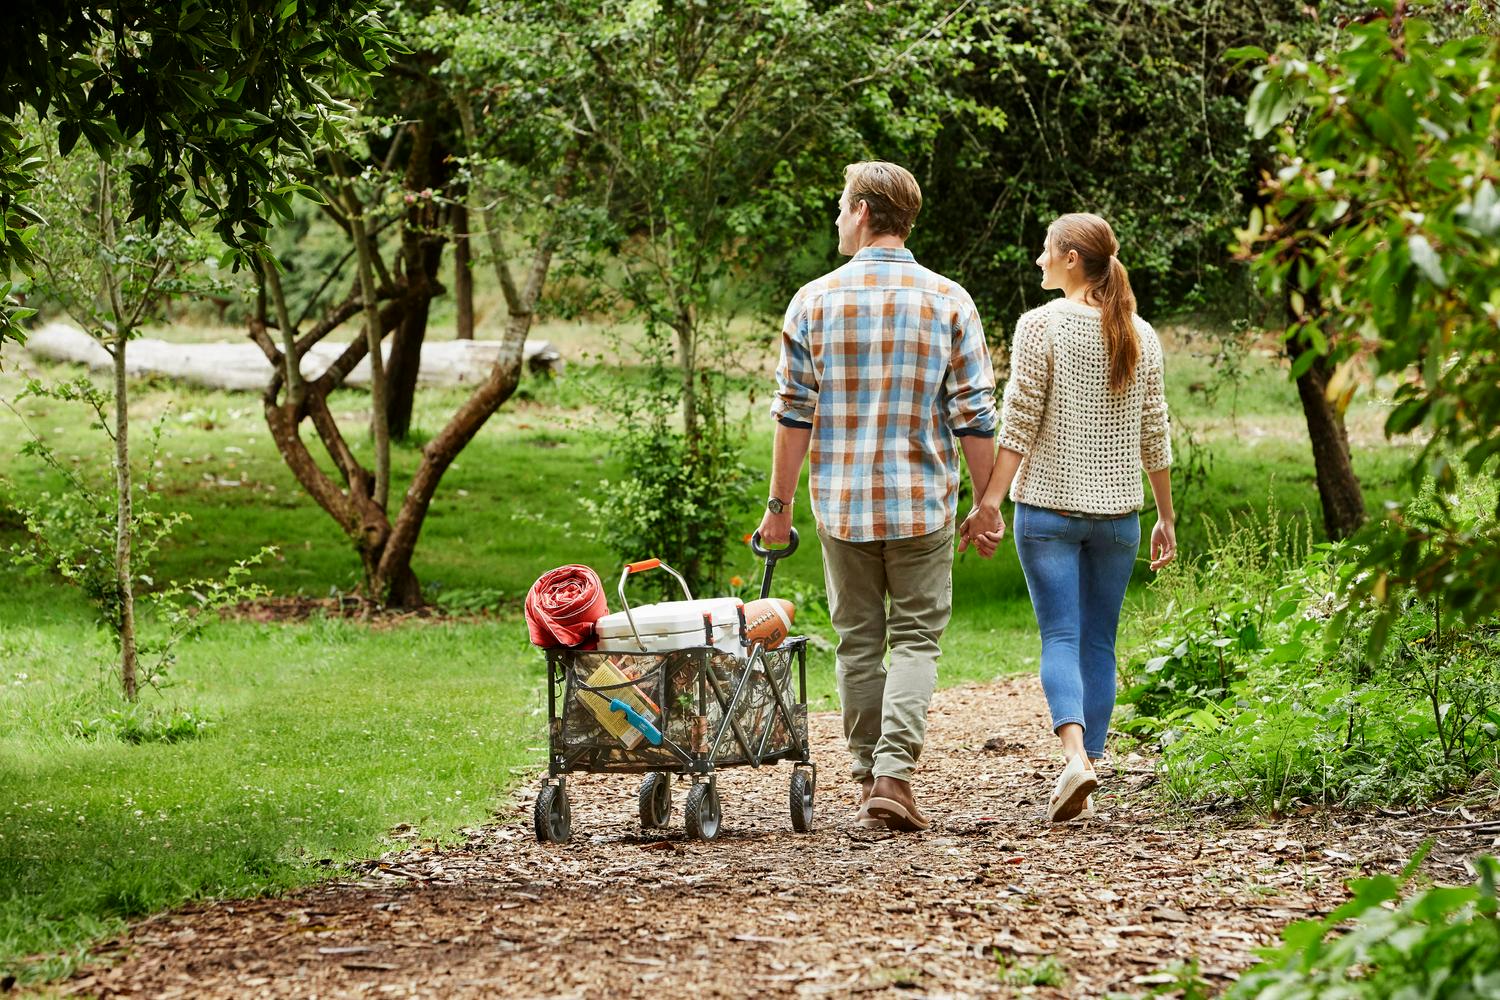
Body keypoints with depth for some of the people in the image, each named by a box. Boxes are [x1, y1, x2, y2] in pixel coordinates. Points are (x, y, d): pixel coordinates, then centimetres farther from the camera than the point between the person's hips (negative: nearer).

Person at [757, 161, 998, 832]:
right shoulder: (949, 302, -3)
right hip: (922, 501, -1)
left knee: (858, 642, 12)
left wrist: (779, 505, 7)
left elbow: (793, 415, -1)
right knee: (916, 639, 3)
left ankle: (868, 777, 15)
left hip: (841, 502, 1)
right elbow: (974, 418, -3)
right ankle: (894, 774, -13)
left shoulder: (814, 301, -3)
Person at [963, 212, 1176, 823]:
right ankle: (1082, 786, 8)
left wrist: (990, 501, -9)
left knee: (1061, 638, -4)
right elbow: (1154, 435, 10)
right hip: (1117, 512, 4)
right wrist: (1166, 517, 16)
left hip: (1049, 505, -4)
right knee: (1099, 644, 8)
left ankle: (1076, 755, -26)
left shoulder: (1042, 326, -7)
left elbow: (1020, 422, -11)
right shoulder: (1140, 336, 6)